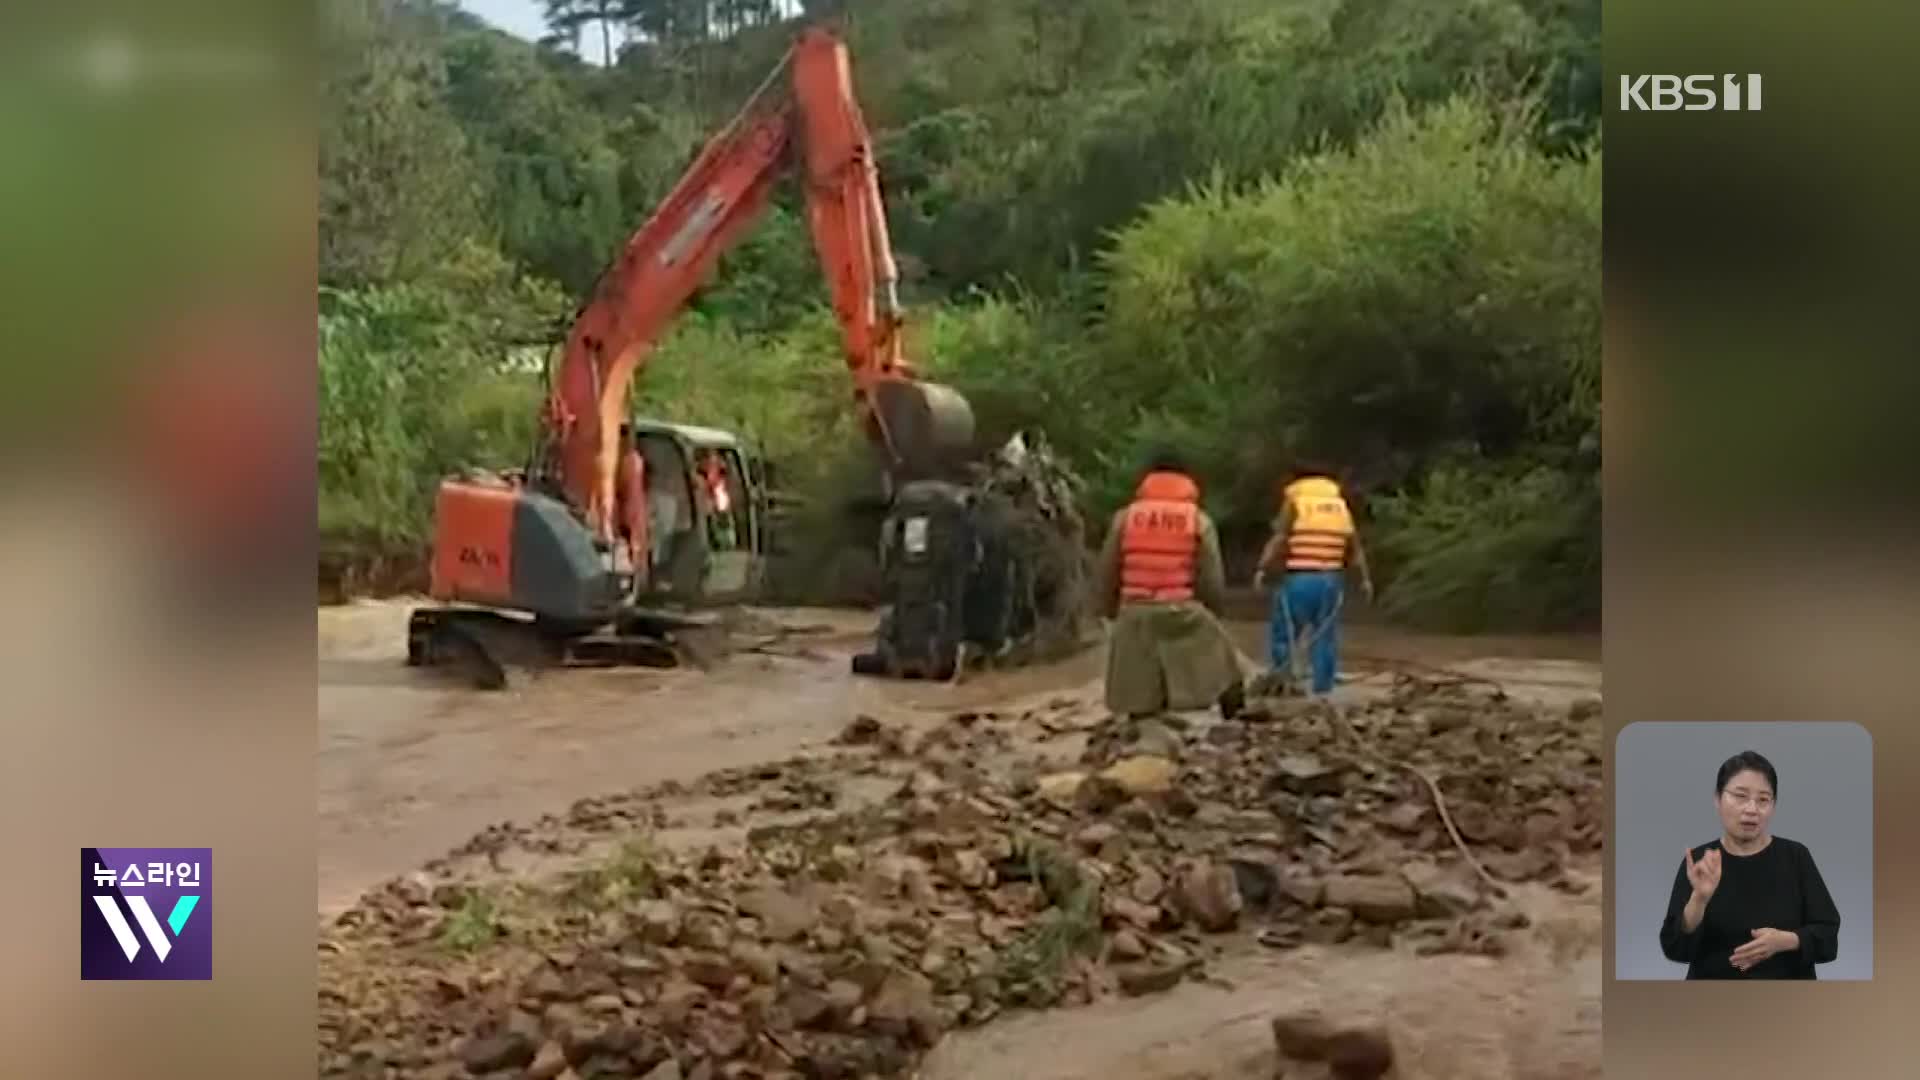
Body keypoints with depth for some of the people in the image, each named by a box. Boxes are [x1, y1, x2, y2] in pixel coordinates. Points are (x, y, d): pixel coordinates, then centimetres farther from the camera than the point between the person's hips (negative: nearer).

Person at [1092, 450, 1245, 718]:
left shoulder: (1125, 517, 8)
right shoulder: (1199, 520, 5)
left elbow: (1104, 577, 8)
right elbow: (1213, 583, 1)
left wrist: (1115, 613, 24)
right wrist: (1208, 614, 19)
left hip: (1136, 621, 2)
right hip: (1184, 618, -2)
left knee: (1142, 710, 8)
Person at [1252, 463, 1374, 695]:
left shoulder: (1295, 502, 2)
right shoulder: (1340, 506, 15)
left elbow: (1279, 539, -11)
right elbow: (1355, 547, 12)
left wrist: (1262, 569, -17)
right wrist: (1365, 578, 14)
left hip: (1299, 580, -4)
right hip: (1331, 580, 4)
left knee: (1282, 633, 5)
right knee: (1325, 637, 8)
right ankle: (1323, 689, 6)